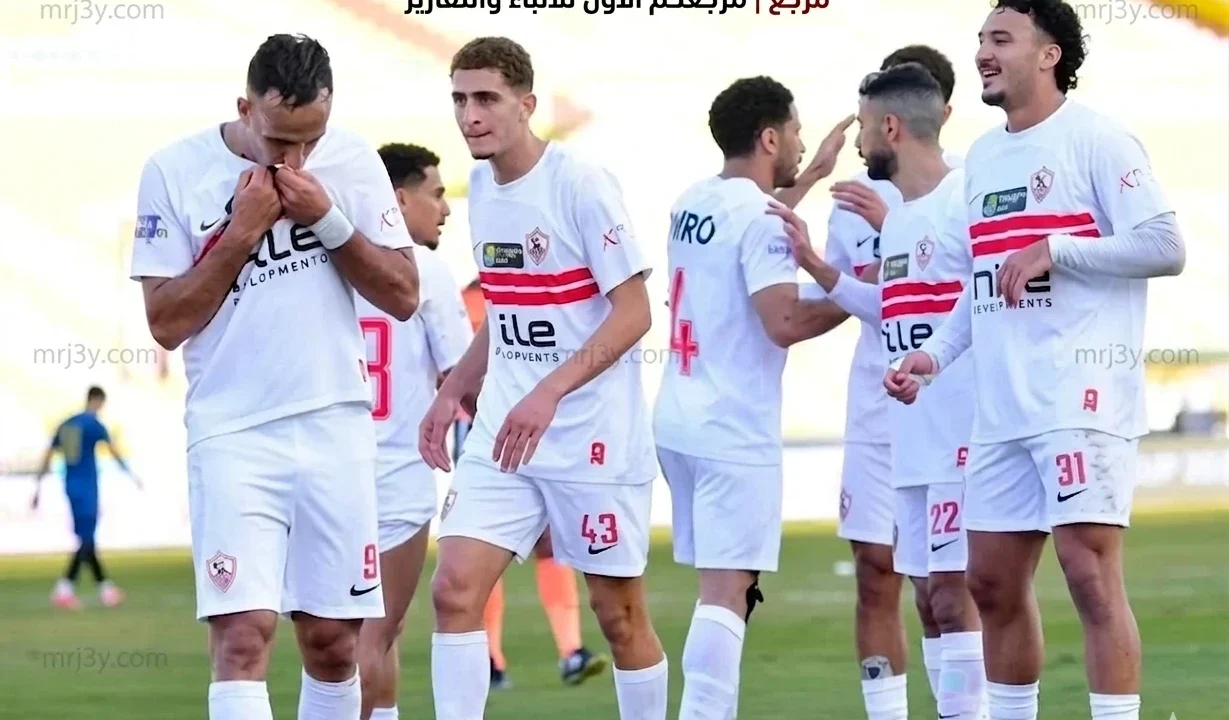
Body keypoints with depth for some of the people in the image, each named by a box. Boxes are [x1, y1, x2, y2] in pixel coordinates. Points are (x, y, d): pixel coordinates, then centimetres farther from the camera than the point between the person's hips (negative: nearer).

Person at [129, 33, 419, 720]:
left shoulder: (353, 161, 2)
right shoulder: (176, 172, -5)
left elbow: (404, 296, 2)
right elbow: (167, 322, -6)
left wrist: (328, 219, -11)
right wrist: (241, 233, -15)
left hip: (336, 427, 3)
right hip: (233, 432, -3)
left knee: (332, 640, 6)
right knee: (243, 634, -15)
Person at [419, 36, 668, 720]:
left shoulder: (581, 185, -14)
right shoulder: (482, 185, 8)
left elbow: (633, 313, -16)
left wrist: (549, 392, -26)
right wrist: (454, 391, 12)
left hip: (595, 435, -6)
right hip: (502, 433, 6)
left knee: (619, 611, 3)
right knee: (455, 588, -8)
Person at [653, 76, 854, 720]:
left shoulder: (692, 203, 13)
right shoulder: (759, 218, -14)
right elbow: (785, 322, -22)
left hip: (678, 421, 9)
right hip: (734, 432, -9)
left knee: (722, 586, 14)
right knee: (727, 590, -10)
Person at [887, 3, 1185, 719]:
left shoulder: (1095, 139, -5)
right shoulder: (983, 156, 18)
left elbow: (1165, 247, -12)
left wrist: (1053, 249, -16)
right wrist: (935, 353, 14)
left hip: (1082, 397, -8)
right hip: (1002, 410, 8)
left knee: (1091, 572, -13)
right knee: (993, 581, 11)